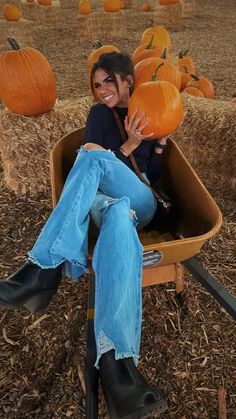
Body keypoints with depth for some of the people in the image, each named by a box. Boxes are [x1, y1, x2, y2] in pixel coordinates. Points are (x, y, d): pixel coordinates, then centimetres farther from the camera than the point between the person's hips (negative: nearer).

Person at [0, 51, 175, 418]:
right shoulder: (100, 113, 20)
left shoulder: (151, 113, 23)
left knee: (91, 156, -34)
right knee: (118, 215, -40)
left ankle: (45, 266, -42)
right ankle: (117, 360, -53)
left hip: (142, 200, 0)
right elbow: (91, 176, 6)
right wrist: (129, 146, -6)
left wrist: (159, 141, 3)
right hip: (102, 199, 0)